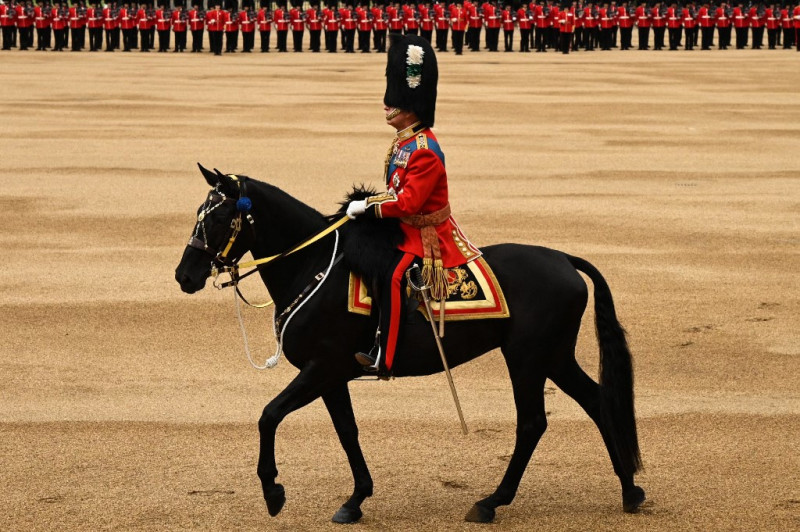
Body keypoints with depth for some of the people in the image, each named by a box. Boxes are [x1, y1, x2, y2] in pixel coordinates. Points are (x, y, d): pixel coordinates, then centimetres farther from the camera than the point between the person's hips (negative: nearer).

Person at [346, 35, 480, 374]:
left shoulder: (424, 152, -24)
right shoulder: (403, 141, 7)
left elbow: (408, 202, -28)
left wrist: (367, 207, -21)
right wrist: (367, 205, 6)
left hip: (426, 237, -11)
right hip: (405, 228, 11)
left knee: (393, 276, -26)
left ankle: (384, 357, -26)